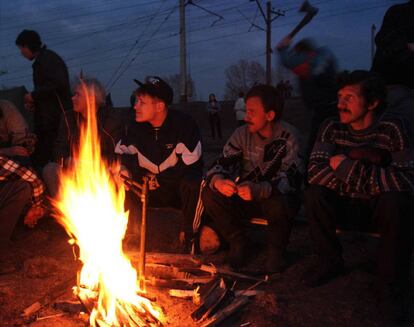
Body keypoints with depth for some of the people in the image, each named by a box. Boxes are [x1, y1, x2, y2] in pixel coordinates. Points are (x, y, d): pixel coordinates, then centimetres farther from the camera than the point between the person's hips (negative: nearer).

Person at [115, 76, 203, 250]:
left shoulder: (183, 124, -20)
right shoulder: (136, 127, -5)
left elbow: (192, 168, -22)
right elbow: (120, 154, 7)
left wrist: (157, 179, -20)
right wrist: (122, 170, -18)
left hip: (180, 190, -4)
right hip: (152, 189, 4)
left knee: (192, 185, -38)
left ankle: (188, 235, -15)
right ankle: (127, 233, 1)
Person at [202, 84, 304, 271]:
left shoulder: (288, 136, -17)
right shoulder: (242, 133, -4)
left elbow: (291, 178, -27)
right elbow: (221, 165, -7)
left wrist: (259, 190, -45)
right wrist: (218, 180, -33)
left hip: (278, 197, -4)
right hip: (246, 196, 4)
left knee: (277, 204, -38)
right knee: (210, 195, -19)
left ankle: (276, 250, -5)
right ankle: (237, 242, 3)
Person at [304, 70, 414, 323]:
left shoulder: (392, 128, -19)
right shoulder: (332, 128, -9)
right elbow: (315, 172, -19)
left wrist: (348, 167, -30)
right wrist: (363, 164, -28)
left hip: (381, 209, -2)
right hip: (347, 206, 3)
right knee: (315, 195, -24)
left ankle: (391, 285, -13)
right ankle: (330, 262, 0)